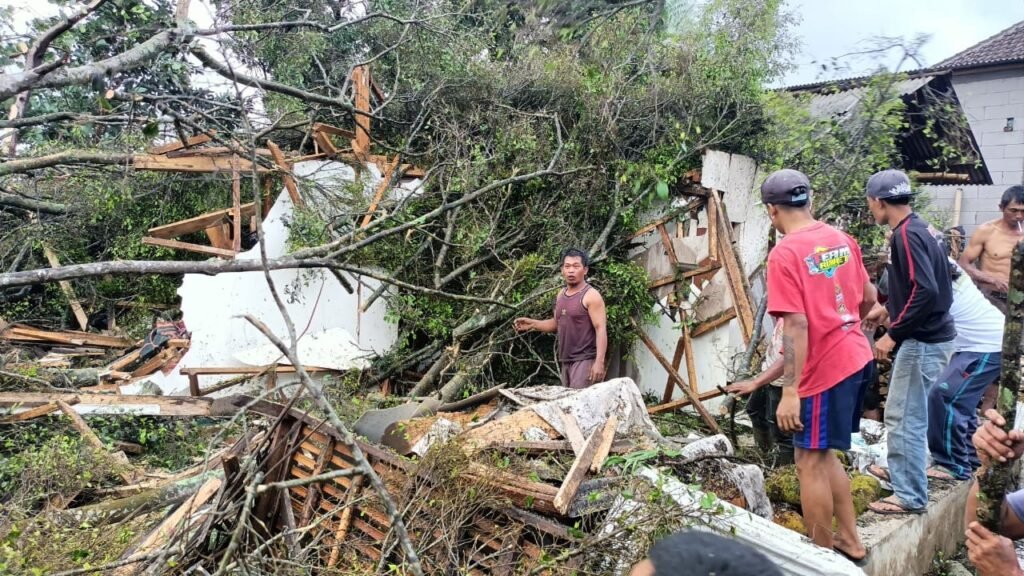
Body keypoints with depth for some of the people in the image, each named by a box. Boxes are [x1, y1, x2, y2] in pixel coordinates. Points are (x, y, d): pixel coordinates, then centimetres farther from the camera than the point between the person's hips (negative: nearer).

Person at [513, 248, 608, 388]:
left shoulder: (591, 296, -11)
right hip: (565, 361, 8)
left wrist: (599, 362, -24)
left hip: (585, 360, -8)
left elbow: (601, 329, -16)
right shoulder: (561, 294, 13)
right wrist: (532, 323, 11)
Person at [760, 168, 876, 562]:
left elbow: (796, 326, -22)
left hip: (825, 369, -8)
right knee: (823, 455, 21)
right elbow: (869, 299, 16)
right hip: (856, 359, 9)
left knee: (810, 464, 5)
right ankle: (849, 541, 31)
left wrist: (789, 392, -21)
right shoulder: (842, 239, 6)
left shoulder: (785, 254, -17)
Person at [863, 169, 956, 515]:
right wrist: (887, 308, 27)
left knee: (904, 417, -2)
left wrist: (893, 334, -22)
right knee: (906, 413, 22)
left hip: (923, 341, -10)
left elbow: (926, 291, -28)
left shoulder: (906, 234, -19)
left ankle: (911, 497, 8)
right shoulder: (918, 228, 11)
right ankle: (901, 471, 37)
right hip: (930, 336, 10)